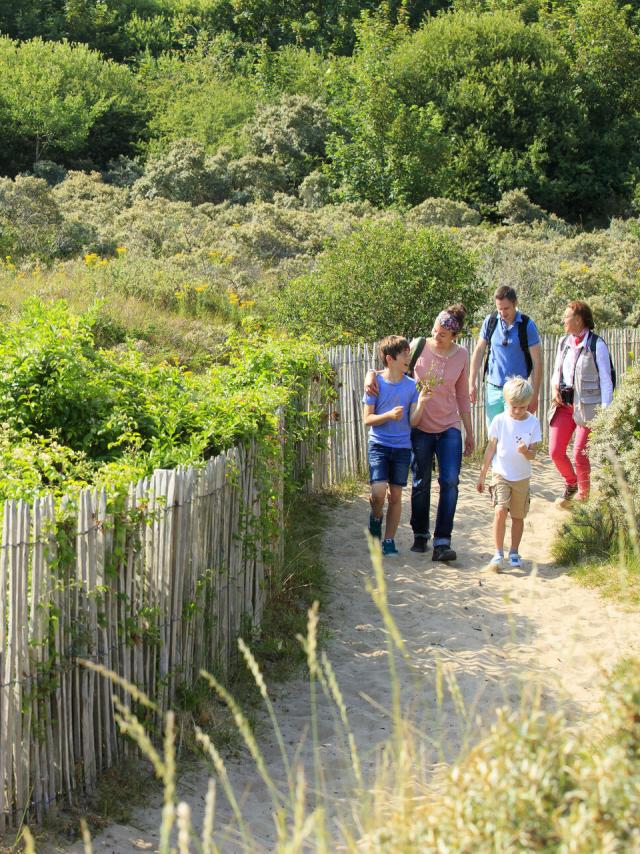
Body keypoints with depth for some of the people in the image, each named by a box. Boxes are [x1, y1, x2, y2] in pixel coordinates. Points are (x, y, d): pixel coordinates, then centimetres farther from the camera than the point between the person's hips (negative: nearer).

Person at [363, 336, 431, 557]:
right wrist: (389, 415, -21)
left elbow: (413, 421, 0)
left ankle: (389, 541, 16)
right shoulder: (376, 383, -6)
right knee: (379, 491, -17)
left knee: (395, 495, 5)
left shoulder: (411, 385, 1)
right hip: (379, 444, -3)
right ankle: (376, 518, 15)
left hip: (402, 447, 3)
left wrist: (421, 403, -17)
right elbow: (367, 419, -5)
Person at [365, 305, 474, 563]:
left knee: (450, 481, -12)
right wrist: (371, 375, -22)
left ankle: (442, 542, -12)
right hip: (420, 427, -1)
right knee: (421, 483, 6)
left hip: (449, 427, 1)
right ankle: (420, 535, 25)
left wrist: (469, 432, 12)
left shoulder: (461, 356, 0)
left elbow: (462, 397, 9)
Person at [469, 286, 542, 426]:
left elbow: (537, 362, -5)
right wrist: (472, 383, 5)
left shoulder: (526, 325, -7)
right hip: (493, 388, 3)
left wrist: (534, 395, -7)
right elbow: (479, 351, 9)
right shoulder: (491, 321, 1)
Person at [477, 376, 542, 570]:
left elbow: (533, 454, -5)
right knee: (500, 511, -17)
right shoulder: (499, 420, -6)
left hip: (522, 477, 2)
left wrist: (526, 452, -29)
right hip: (501, 474, -1)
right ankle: (498, 553, -12)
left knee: (518, 516, 11)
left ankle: (514, 552, 26)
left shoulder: (533, 423, -5)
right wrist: (482, 475, 3)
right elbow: (491, 449, 1)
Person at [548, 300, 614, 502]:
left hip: (587, 407, -6)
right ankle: (571, 483, 29)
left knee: (579, 454, -5)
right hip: (564, 404, 6)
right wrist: (554, 388, -1)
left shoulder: (596, 345, -10)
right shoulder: (564, 342, 9)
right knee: (555, 452, 2)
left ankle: (583, 494, 16)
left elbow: (606, 379, -9)